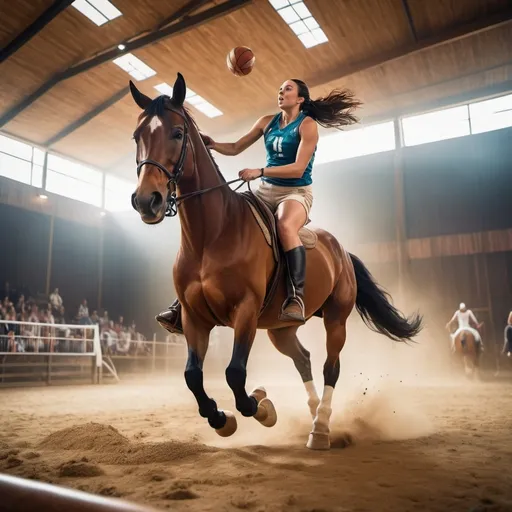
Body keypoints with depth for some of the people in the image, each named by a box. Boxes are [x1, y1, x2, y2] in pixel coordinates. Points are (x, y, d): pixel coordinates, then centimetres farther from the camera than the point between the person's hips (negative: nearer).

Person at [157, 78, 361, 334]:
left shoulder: (308, 125, -5)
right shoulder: (267, 122, 12)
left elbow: (298, 169, -16)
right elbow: (235, 148, 14)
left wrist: (259, 171, -23)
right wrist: (212, 144, -6)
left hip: (296, 192, -5)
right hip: (265, 190, 5)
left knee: (285, 225, -41)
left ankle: (296, 296, -41)